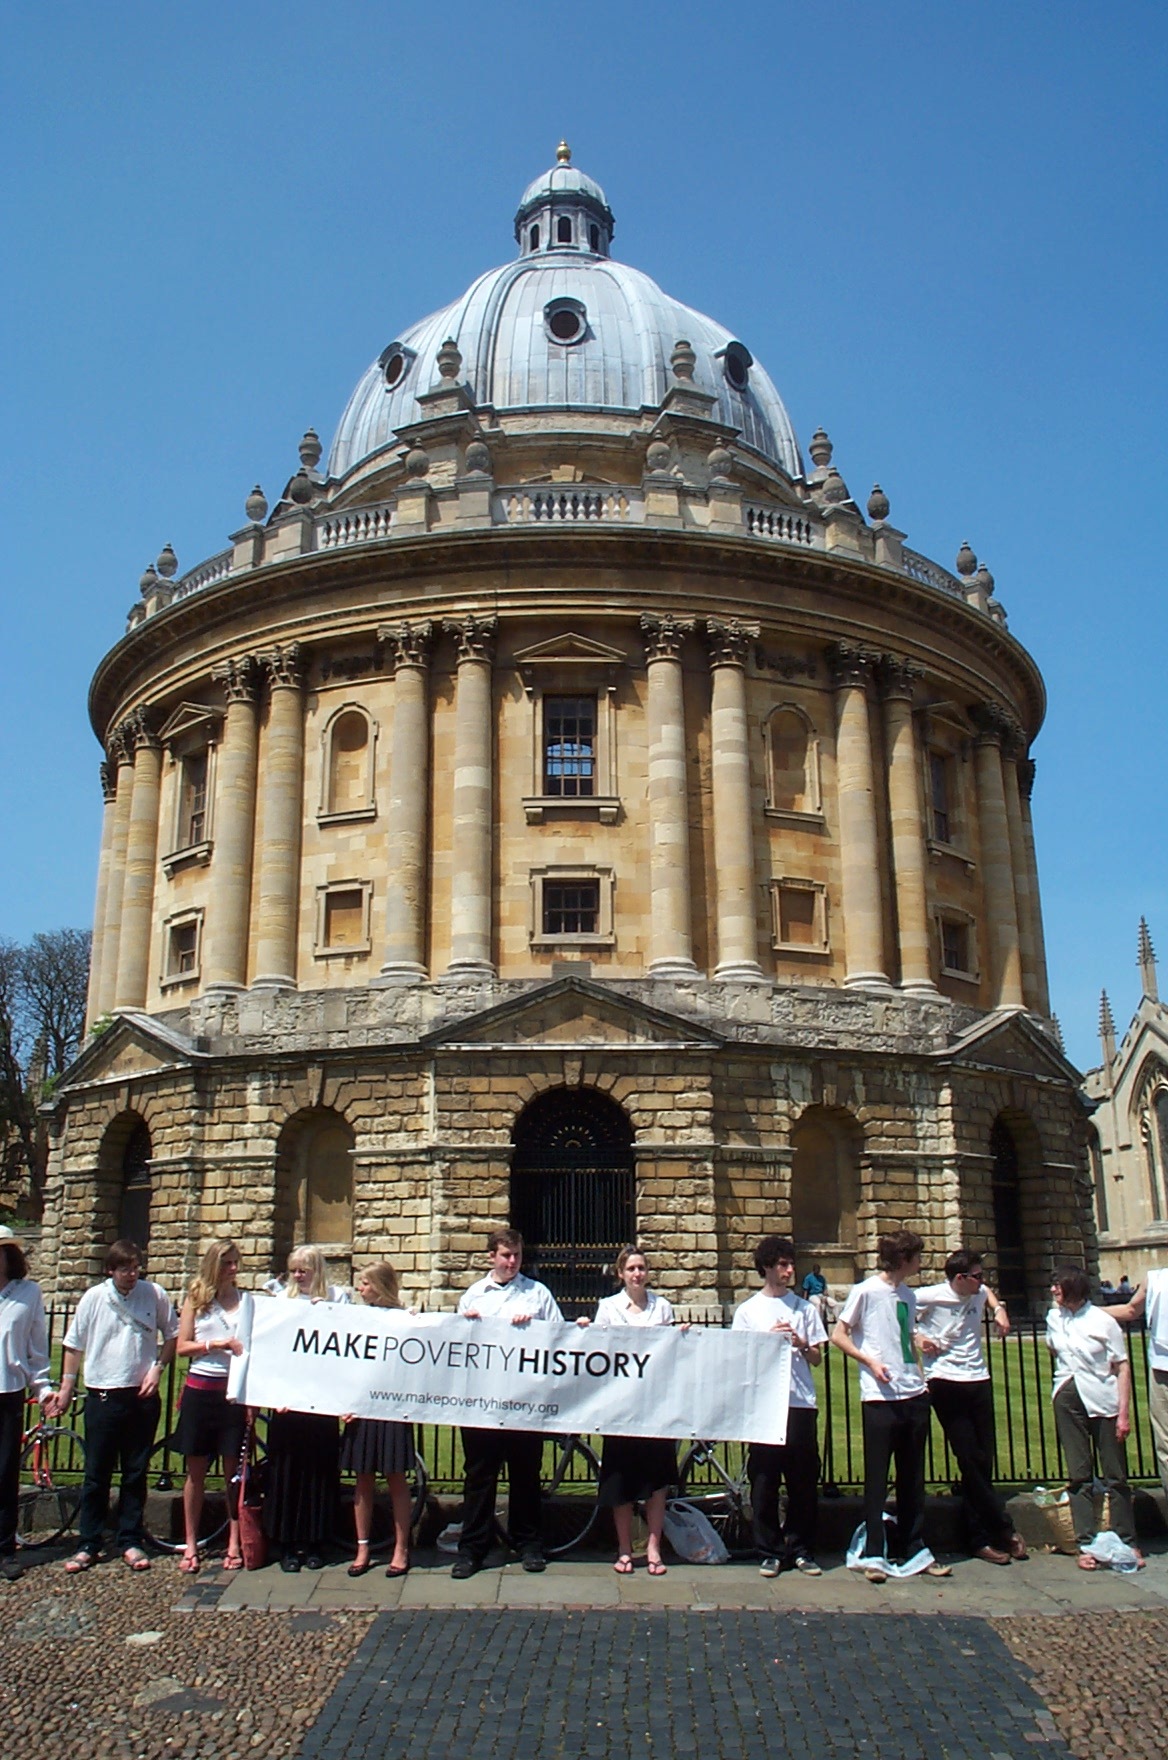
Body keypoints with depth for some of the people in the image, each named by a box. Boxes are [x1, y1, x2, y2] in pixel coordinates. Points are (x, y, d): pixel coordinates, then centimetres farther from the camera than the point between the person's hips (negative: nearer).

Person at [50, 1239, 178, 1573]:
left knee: (136, 1473, 9)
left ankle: (130, 1542, 21)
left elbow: (172, 1335, 7)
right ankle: (87, 1545, 18)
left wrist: (157, 1368, -5)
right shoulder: (94, 1298, -4)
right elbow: (74, 1345, 5)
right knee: (96, 1475, 6)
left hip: (142, 1396, 0)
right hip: (103, 1397, 0)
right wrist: (65, 1389, 6)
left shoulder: (155, 1294, -4)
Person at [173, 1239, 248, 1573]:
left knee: (233, 1470, 4)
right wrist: (216, 1344, -13)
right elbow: (182, 1346, 0)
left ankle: (234, 1544, 15)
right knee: (196, 1470, 9)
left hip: (233, 1391, 0)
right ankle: (191, 1545, 20)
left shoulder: (247, 1301, 3)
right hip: (199, 1390, 0)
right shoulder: (196, 1299, 4)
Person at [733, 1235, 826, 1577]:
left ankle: (801, 1549, 16)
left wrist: (801, 1343, -10)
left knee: (804, 1480, 4)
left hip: (801, 1403, 1)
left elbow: (816, 1358, 11)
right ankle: (770, 1552, 11)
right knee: (764, 1482, 1)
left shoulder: (805, 1308, 11)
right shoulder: (747, 1310, 7)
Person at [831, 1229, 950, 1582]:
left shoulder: (908, 1296, 13)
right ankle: (873, 1554, 5)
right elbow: (838, 1335, -5)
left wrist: (920, 1377, 13)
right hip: (879, 1397, -6)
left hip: (914, 1395, 7)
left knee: (913, 1478, 12)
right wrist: (870, 1361, -15)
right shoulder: (866, 1291, -7)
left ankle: (914, 1550, 21)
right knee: (877, 1477, -1)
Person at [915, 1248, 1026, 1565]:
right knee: (971, 1461, -5)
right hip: (945, 1382, -5)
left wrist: (999, 1308, 12)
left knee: (982, 1462, 7)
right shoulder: (931, 1297, -12)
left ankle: (980, 1538, 16)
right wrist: (916, 1336, -14)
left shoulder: (979, 1292, 5)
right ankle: (1004, 1529, 9)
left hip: (978, 1380, 6)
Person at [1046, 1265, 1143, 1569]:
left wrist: (1124, 1412, -12)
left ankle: (1127, 1543, 14)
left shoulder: (1103, 1322, -7)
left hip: (1103, 1401, -4)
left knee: (1115, 1475, 4)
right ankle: (1086, 1545, 8)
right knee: (1078, 1476, 4)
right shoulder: (1054, 1318, 6)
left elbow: (1122, 1368, -7)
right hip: (1068, 1402, 4)